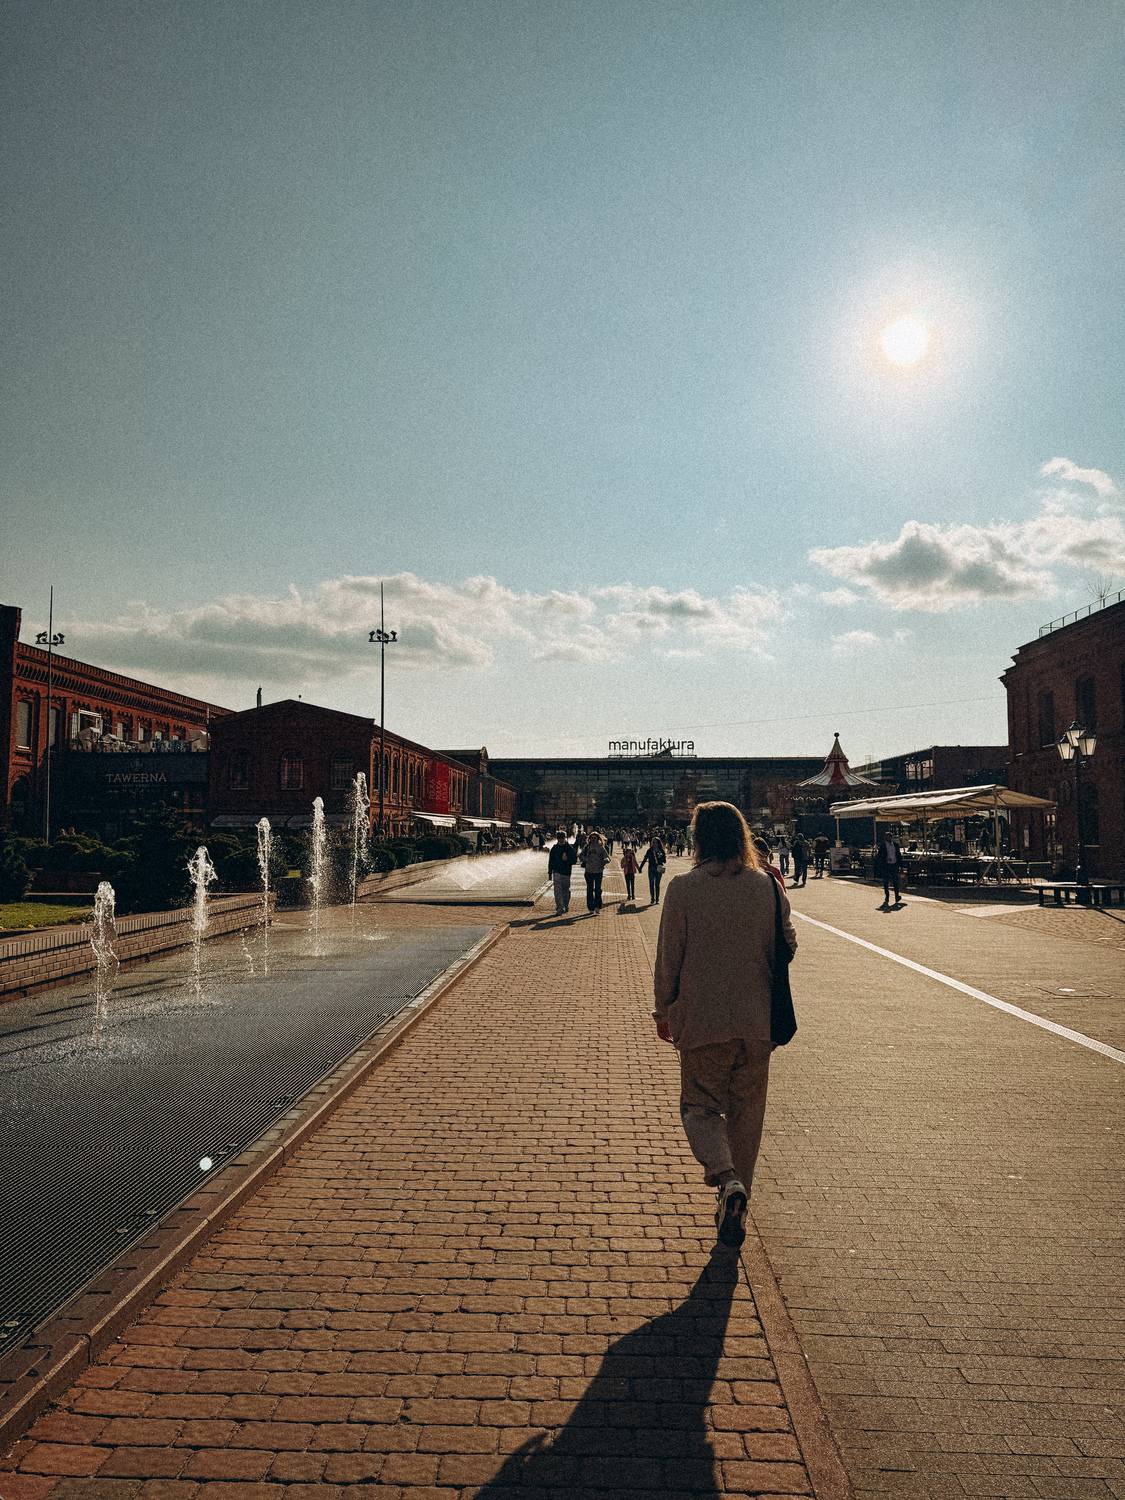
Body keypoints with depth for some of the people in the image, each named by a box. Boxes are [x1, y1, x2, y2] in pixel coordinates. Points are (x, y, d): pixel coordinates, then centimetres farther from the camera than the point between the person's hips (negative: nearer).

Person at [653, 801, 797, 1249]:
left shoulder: (683, 889, -12)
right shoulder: (768, 887, -4)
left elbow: (668, 957, -6)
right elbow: (788, 946, 5)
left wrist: (663, 1011, 6)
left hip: (702, 1020, -3)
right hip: (756, 1022, 3)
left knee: (701, 1107, 12)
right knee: (746, 1114, 16)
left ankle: (727, 1179, -13)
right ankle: (734, 1215, 24)